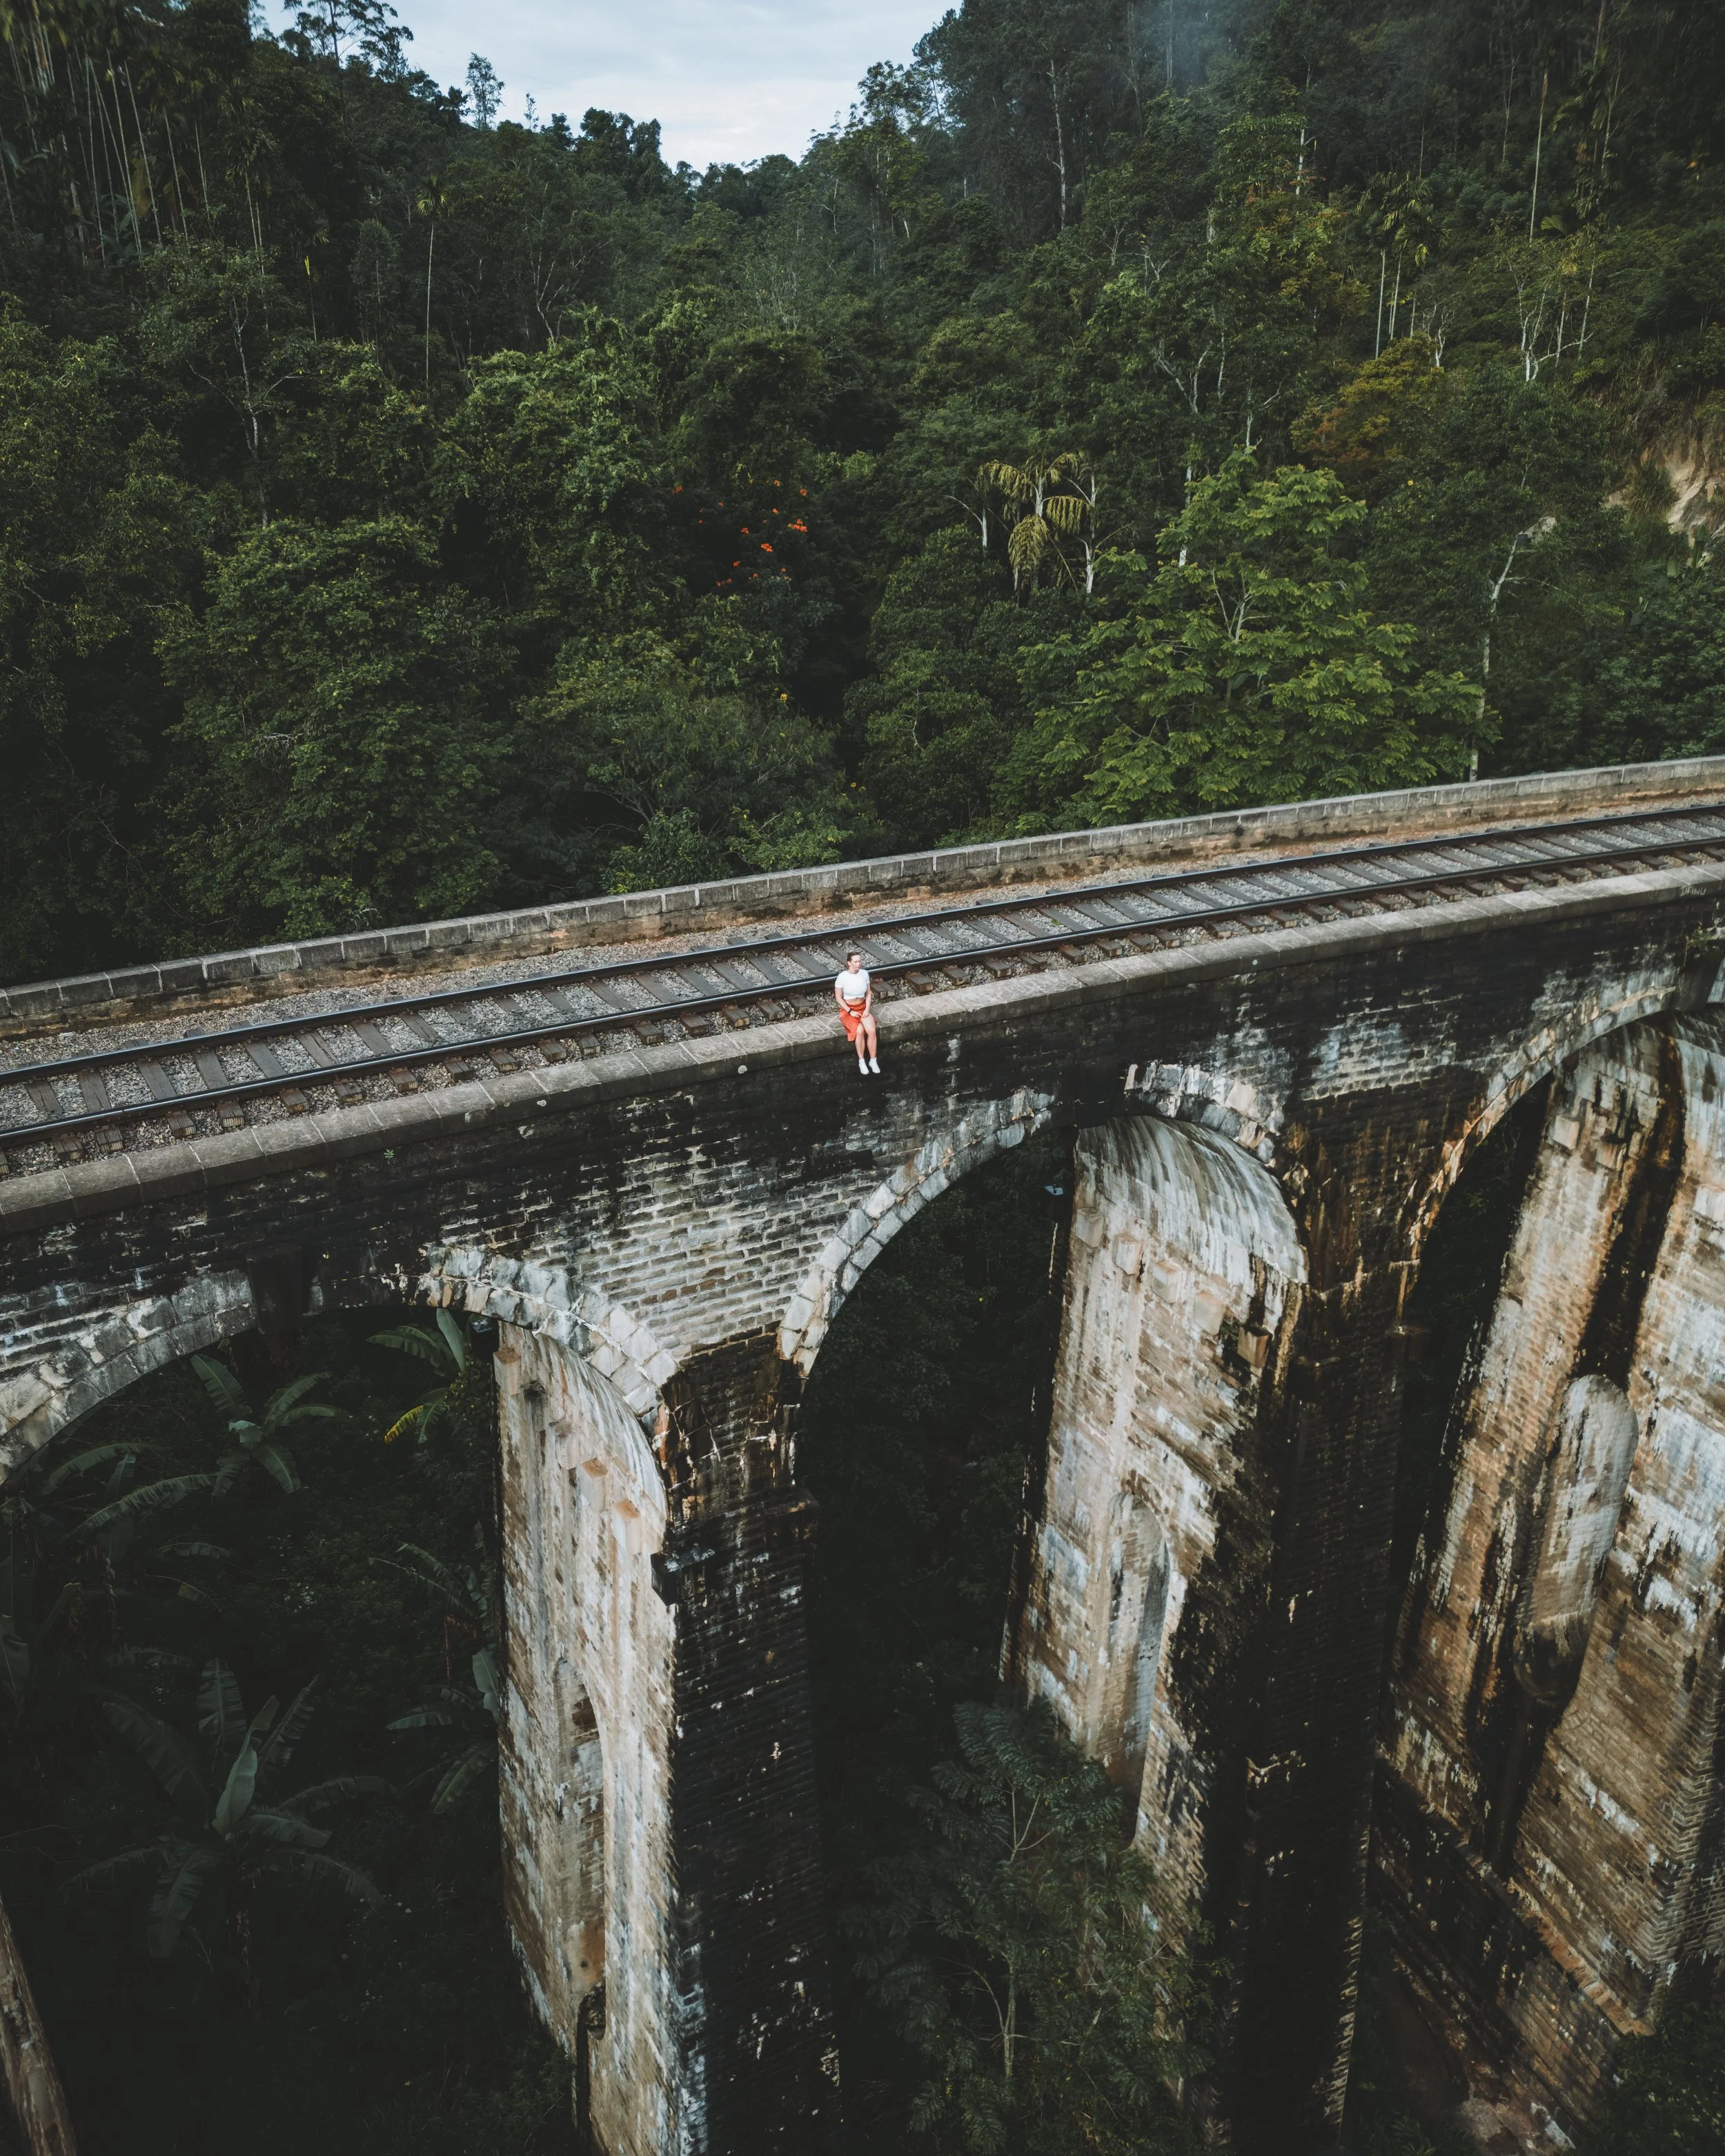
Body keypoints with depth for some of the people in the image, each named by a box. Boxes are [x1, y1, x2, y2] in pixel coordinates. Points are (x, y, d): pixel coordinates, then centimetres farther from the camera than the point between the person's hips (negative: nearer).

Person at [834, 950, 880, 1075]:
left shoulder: (864, 973, -2)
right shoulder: (842, 977, -15)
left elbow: (869, 993, 8)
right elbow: (838, 998, -9)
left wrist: (867, 1009, -6)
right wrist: (851, 1012, -16)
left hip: (862, 1008, 3)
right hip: (848, 1010, -3)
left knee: (872, 1031, -23)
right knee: (860, 1031, -29)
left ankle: (873, 1060, -9)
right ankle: (861, 1061, -14)